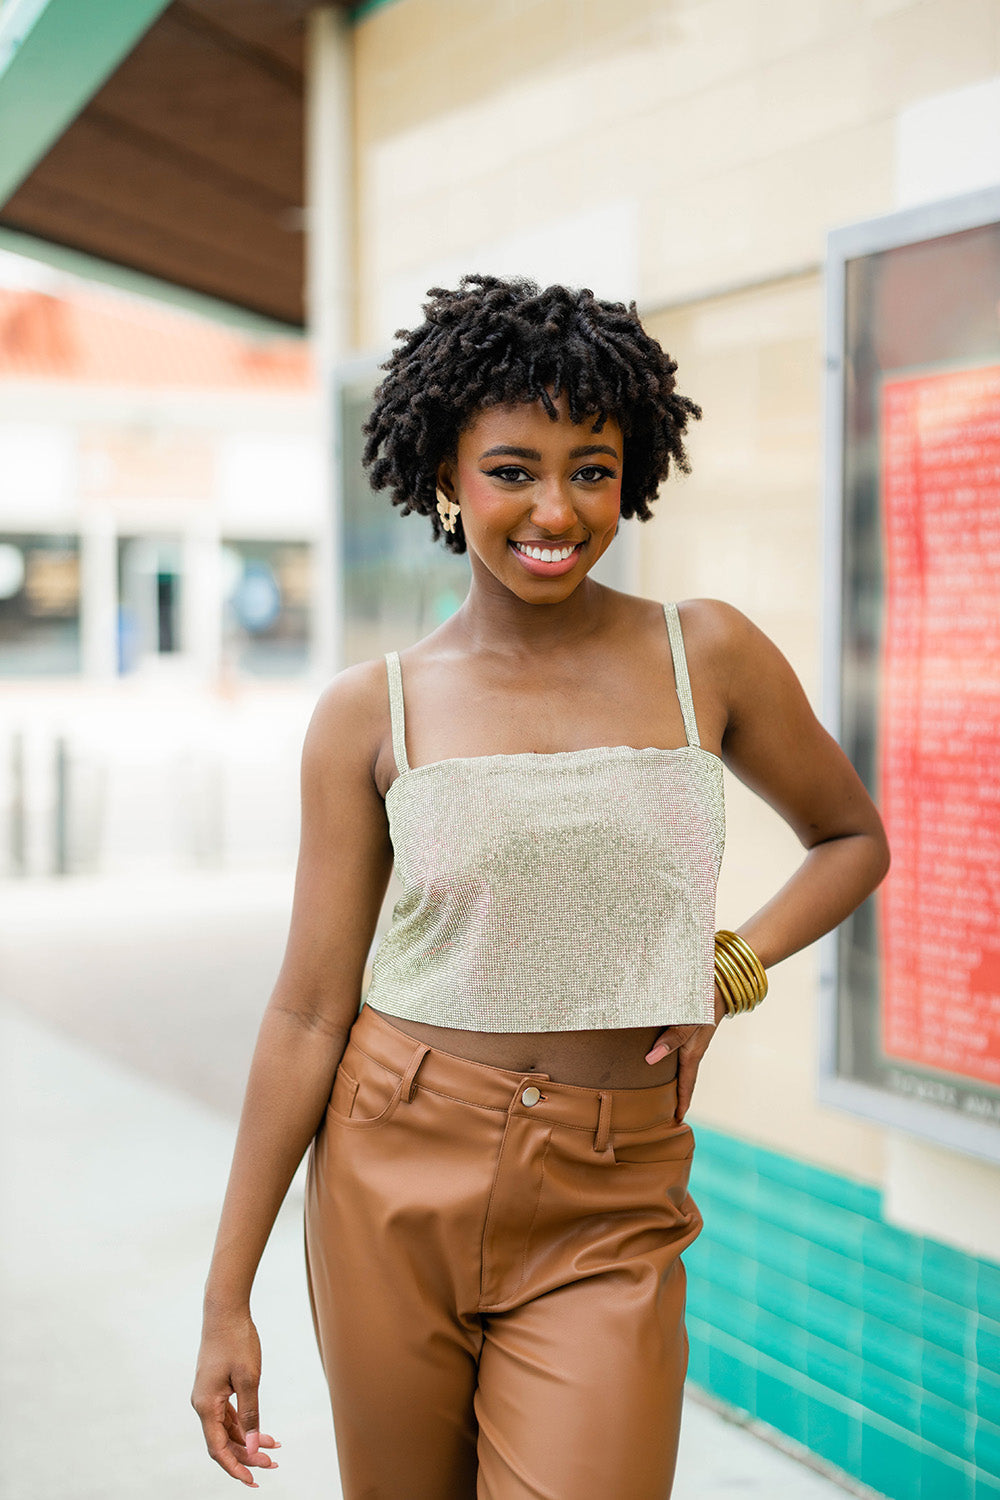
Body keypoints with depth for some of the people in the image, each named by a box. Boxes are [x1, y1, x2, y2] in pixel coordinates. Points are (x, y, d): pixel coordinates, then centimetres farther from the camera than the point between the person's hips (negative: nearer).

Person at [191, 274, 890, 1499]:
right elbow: (309, 1012, -1)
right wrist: (227, 1295, 0)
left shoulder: (707, 656, -1)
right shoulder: (371, 713, -3)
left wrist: (734, 967, -3)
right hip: (397, 1181, 0)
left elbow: (853, 838, 16)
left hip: (610, 1216, 0)